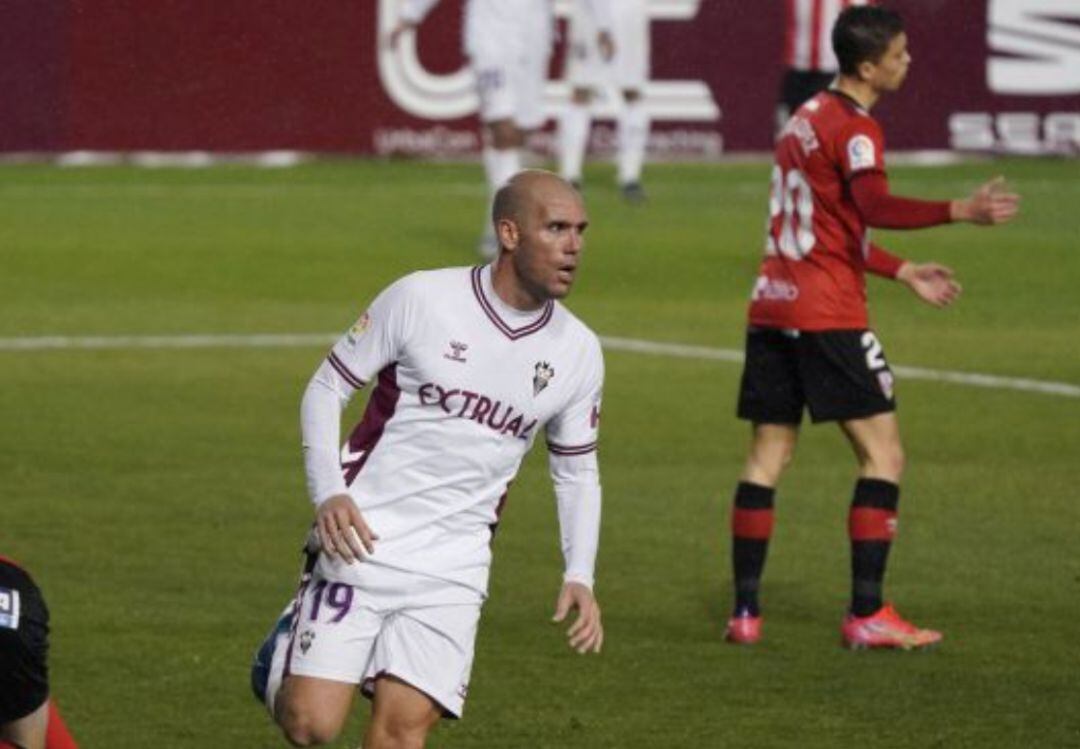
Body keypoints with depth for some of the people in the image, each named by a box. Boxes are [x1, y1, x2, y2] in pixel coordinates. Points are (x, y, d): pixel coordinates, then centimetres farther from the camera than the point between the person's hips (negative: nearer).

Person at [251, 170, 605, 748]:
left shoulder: (578, 353, 4)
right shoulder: (420, 300, -9)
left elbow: (577, 471, 16)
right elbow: (327, 387, -1)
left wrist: (579, 577, 2)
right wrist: (328, 493, -15)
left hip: (453, 569, 3)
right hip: (361, 541, -3)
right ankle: (286, 657, 26)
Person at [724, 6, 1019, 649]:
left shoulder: (806, 119, 18)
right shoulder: (855, 130, -10)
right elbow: (874, 207, -30)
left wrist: (904, 273, 31)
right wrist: (961, 212, -38)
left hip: (772, 305, 9)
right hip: (828, 316, -9)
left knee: (768, 457, 9)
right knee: (884, 456, -4)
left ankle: (746, 611, 6)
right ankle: (867, 614, -9)